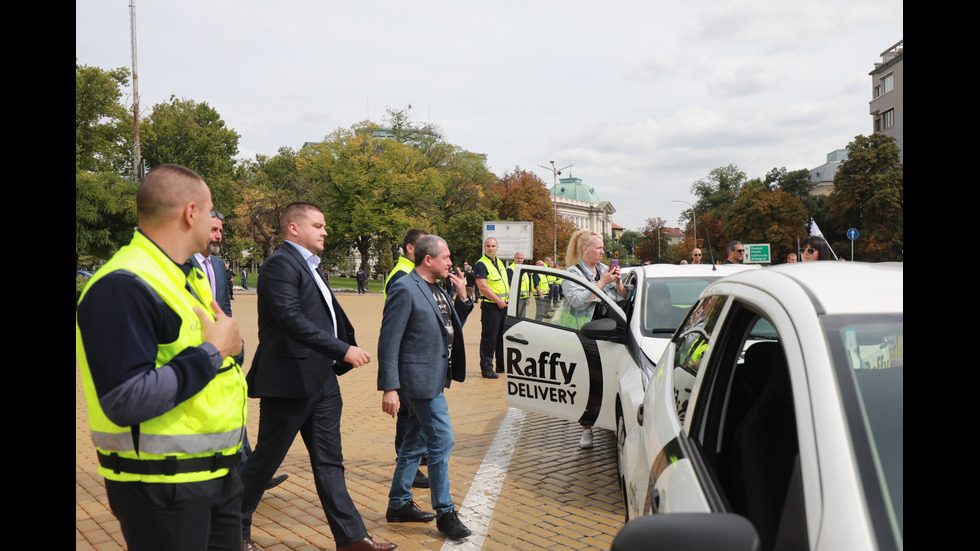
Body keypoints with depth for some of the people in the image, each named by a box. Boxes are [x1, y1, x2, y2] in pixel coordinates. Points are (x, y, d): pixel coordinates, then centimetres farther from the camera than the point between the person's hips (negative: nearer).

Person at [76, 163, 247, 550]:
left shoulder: (188, 277, 12)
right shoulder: (122, 286, -19)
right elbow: (127, 402, -25)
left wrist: (230, 341, 1)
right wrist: (212, 351, -19)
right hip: (161, 486, -9)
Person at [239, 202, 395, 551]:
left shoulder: (310, 266, 16)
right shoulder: (280, 264, -14)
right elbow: (292, 319, -26)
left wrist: (346, 354, 16)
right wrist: (343, 350, -27)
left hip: (321, 382, 9)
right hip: (289, 382, -9)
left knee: (329, 463, 12)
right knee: (265, 460, 6)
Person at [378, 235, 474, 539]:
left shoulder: (435, 290, 11)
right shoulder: (405, 290, -16)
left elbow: (451, 329, 17)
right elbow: (389, 343, -18)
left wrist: (462, 296, 4)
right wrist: (389, 388, -21)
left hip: (434, 379, 10)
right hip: (420, 379, -10)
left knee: (416, 443, 17)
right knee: (441, 441, -4)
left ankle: (399, 504, 29)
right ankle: (445, 513, 9)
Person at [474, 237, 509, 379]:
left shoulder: (500, 263, 17)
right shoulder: (481, 264, -8)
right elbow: (483, 287, -17)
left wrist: (509, 297, 6)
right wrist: (498, 301, -17)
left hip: (504, 305, 8)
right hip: (490, 305, -8)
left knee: (503, 335, 14)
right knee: (489, 337, -6)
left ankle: (502, 365, 26)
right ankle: (486, 368, 0)